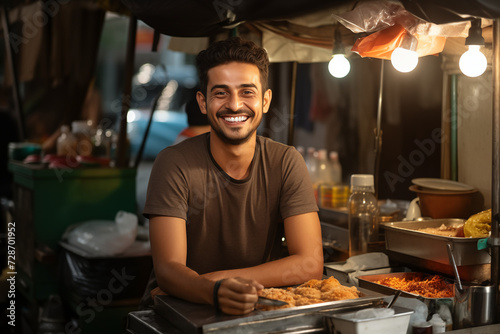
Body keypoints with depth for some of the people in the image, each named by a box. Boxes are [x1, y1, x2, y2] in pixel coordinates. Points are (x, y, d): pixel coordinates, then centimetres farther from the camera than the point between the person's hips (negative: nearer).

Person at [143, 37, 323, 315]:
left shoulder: (286, 162, -5)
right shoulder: (175, 164, -10)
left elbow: (310, 265, -12)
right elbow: (168, 269, -18)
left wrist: (213, 278, -20)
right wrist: (216, 292, -39)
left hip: (261, 313, 2)